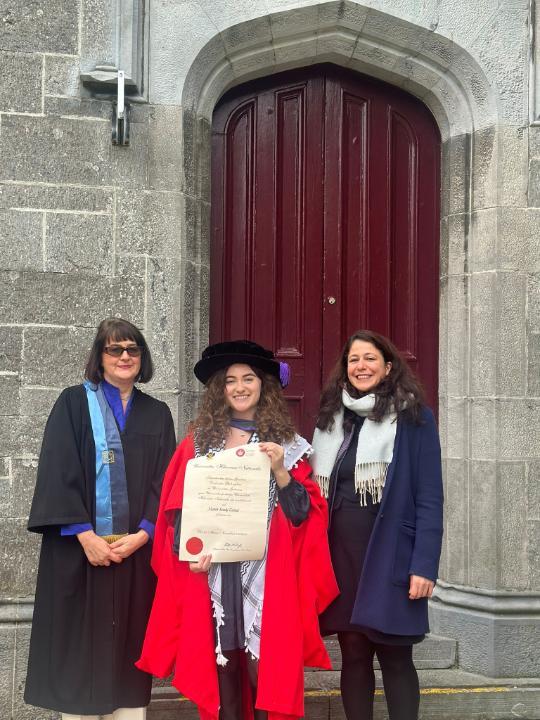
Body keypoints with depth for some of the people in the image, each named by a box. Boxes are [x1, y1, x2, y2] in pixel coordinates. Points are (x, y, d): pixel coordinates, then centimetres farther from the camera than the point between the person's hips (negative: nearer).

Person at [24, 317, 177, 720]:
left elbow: (165, 483, 5)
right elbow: (58, 472, -6)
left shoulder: (157, 414, 11)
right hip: (80, 549, -2)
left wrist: (141, 534, -9)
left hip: (136, 551, 3)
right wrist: (84, 534, -15)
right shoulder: (74, 403, 2)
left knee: (129, 648, 5)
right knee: (78, 645, 0)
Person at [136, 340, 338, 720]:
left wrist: (280, 470, -13)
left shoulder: (286, 444, 7)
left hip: (266, 577, -1)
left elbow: (303, 515, 1)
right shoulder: (199, 441, 9)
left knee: (266, 677, -3)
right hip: (212, 576, 1)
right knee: (221, 674, 5)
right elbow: (179, 508, 8)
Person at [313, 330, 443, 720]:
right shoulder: (332, 416, 11)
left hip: (390, 555, -4)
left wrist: (424, 565, -15)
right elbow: (317, 490, 12)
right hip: (340, 554, 4)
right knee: (353, 654, 10)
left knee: (394, 658, 1)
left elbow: (429, 498, -8)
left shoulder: (414, 416, -3)